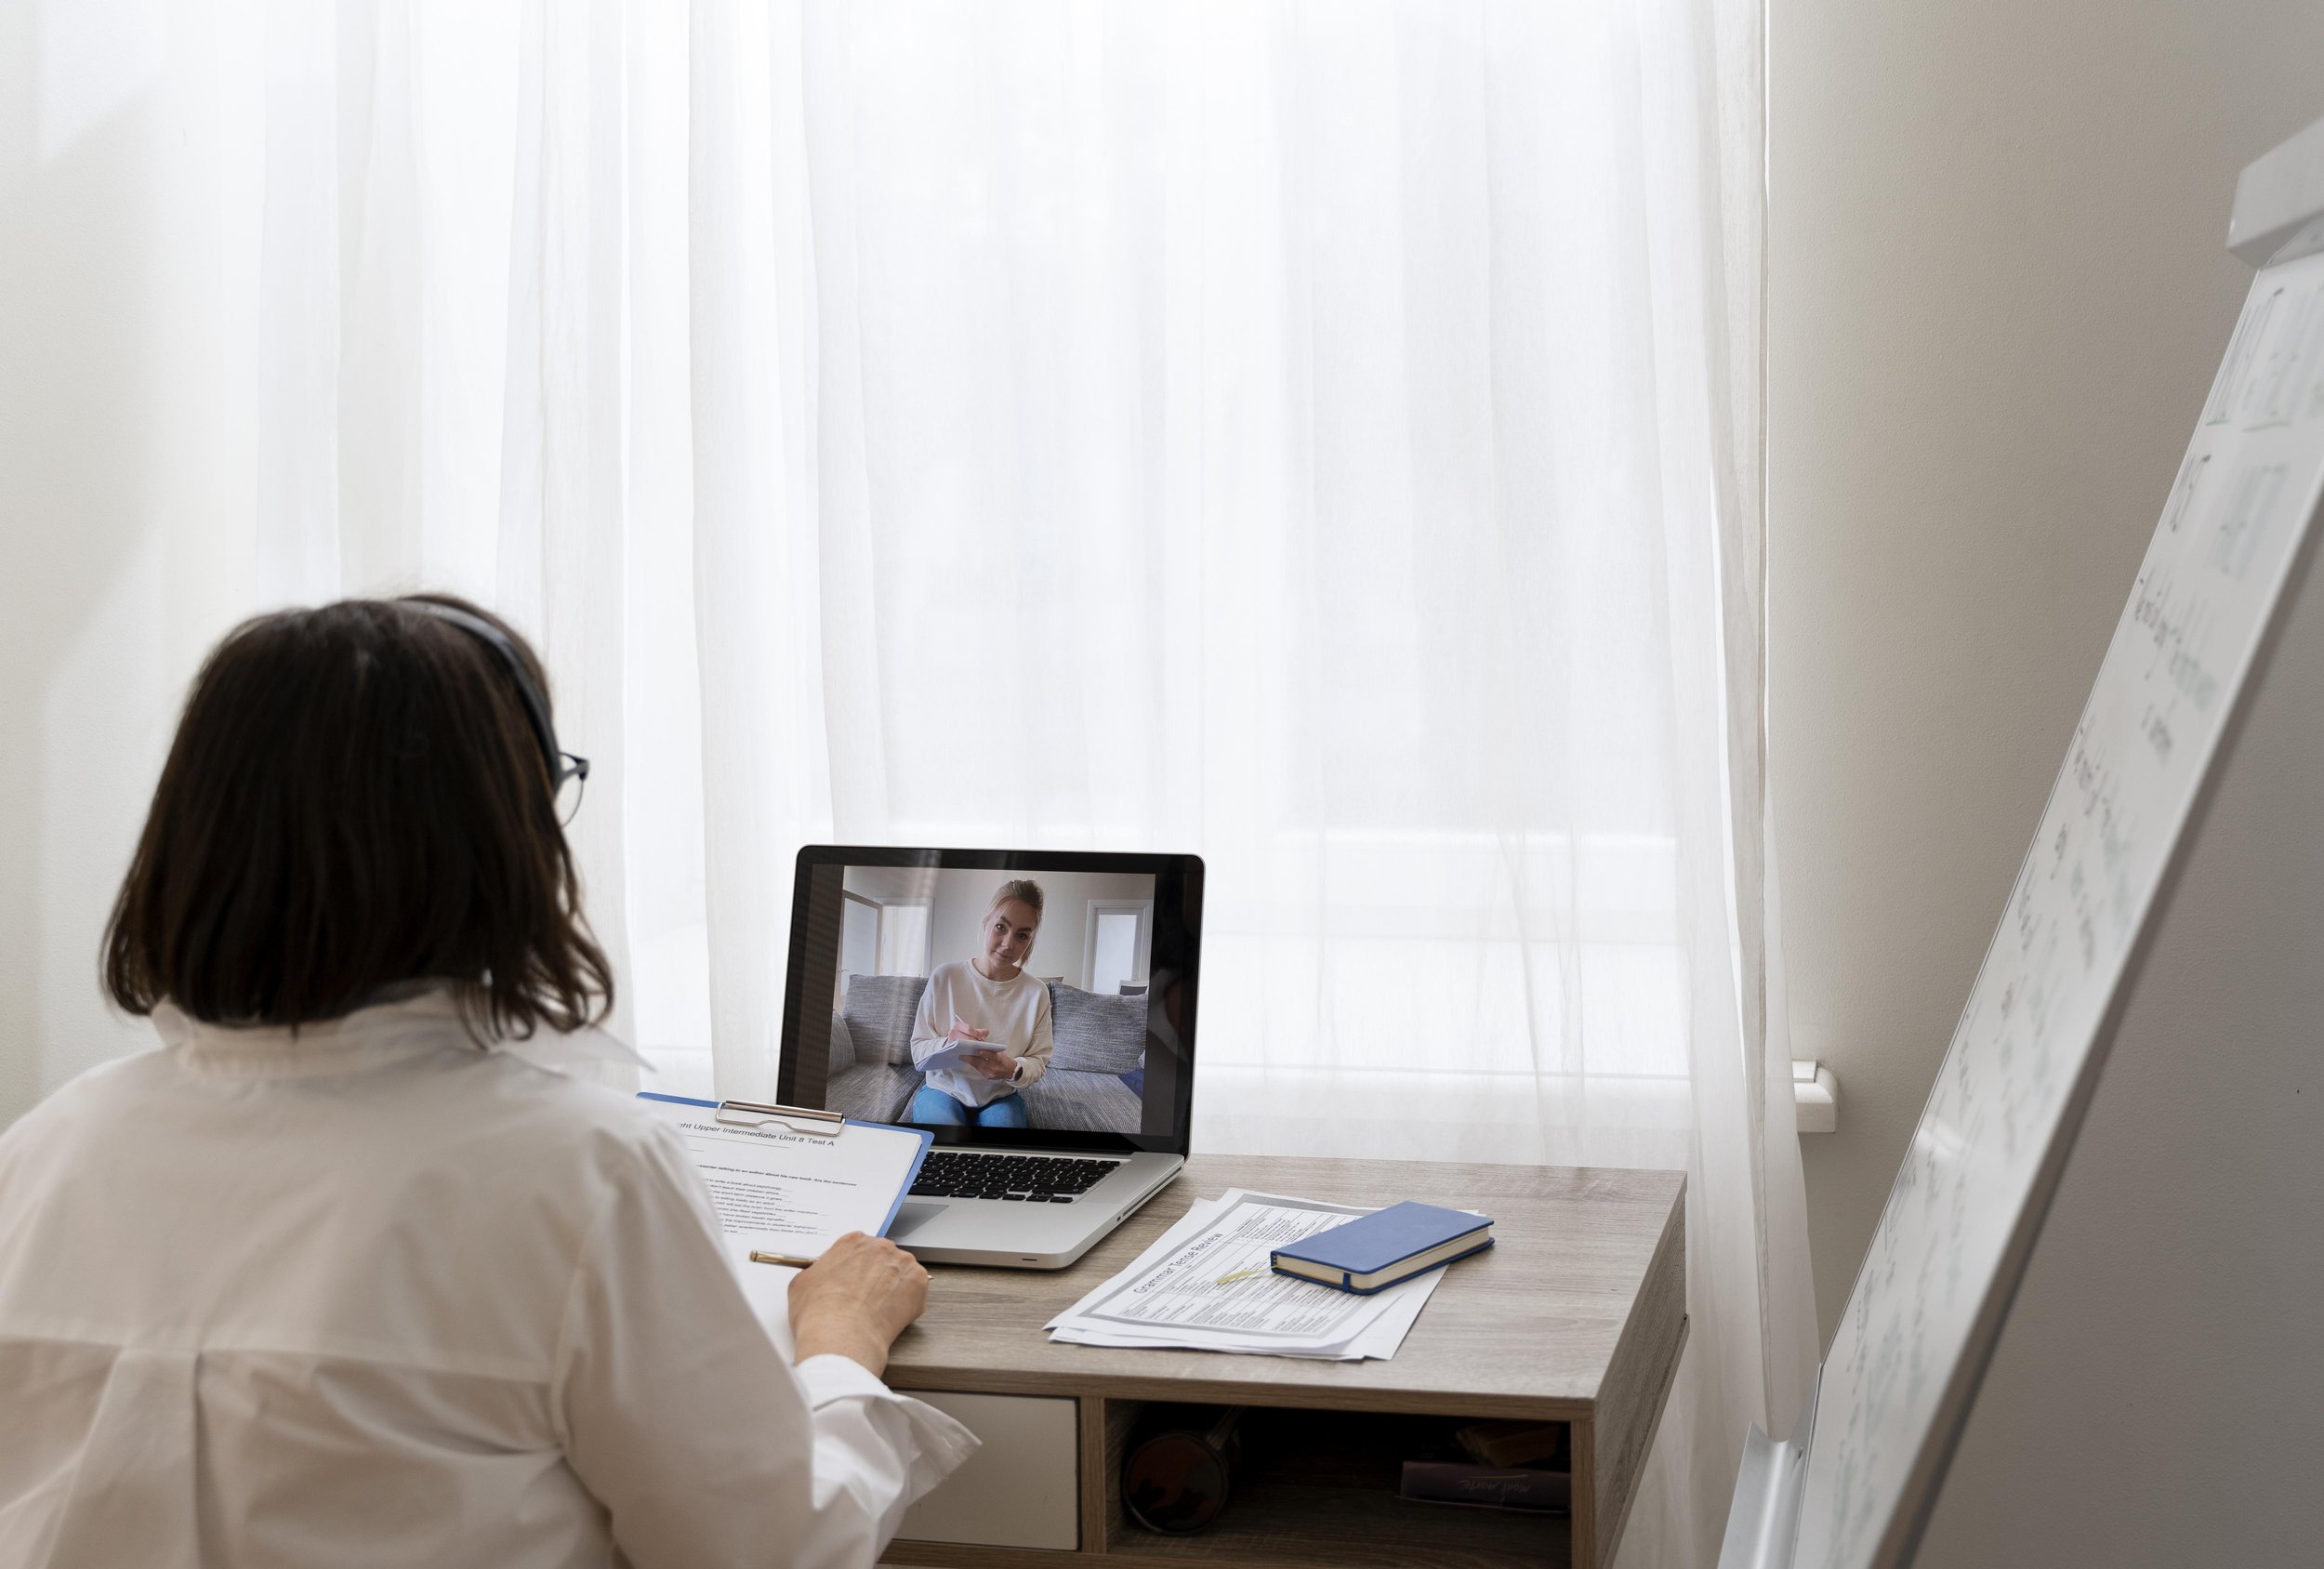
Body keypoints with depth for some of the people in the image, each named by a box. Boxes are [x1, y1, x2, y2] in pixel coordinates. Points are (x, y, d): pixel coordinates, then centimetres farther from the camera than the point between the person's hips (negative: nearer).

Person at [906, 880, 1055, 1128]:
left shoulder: (1036, 993, -7)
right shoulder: (945, 977, -9)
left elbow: (1038, 1063, -1)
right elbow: (918, 1052, -6)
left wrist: (1013, 1070, -24)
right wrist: (947, 1044, -28)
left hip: (1001, 1096, 1)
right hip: (943, 1089, -1)